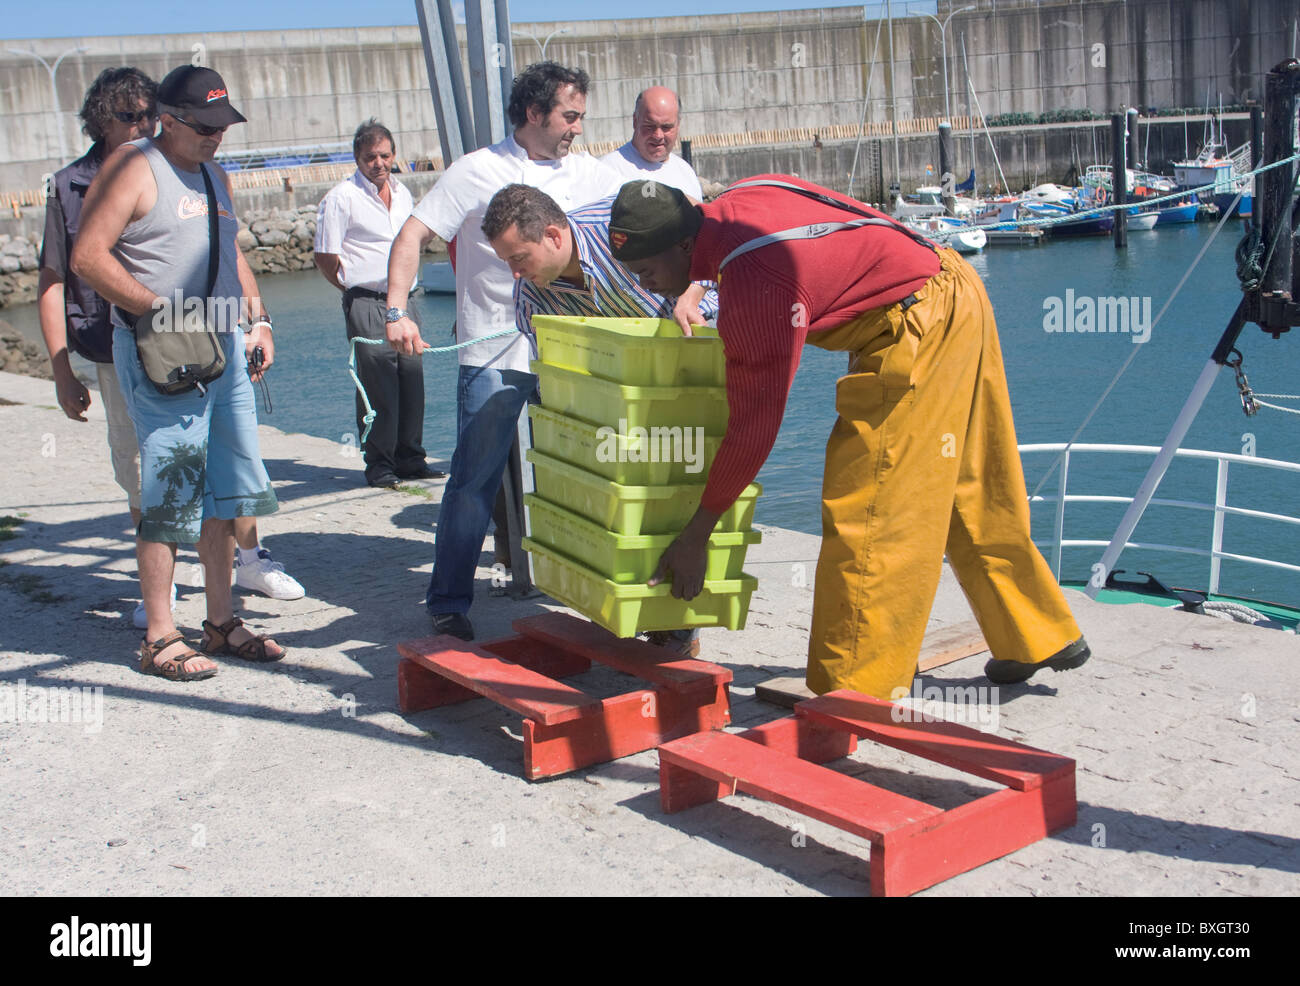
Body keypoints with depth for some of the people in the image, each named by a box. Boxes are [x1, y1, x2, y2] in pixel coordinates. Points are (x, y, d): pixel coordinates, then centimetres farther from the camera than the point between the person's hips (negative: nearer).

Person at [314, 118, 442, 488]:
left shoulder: (402, 193, 15)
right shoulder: (341, 197, -6)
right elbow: (325, 256, -6)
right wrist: (354, 287, 1)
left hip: (403, 301, 6)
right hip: (367, 304, -6)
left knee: (412, 377, 5)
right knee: (377, 384, -7)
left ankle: (410, 458, 14)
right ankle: (378, 464, 1)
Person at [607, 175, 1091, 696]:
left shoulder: (753, 290, -26)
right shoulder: (738, 199, -1)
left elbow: (754, 425, -22)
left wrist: (695, 535, -14)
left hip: (919, 322, -10)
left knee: (864, 511, -8)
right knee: (971, 494, 20)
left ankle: (852, 696, -2)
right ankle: (1041, 638, 34)